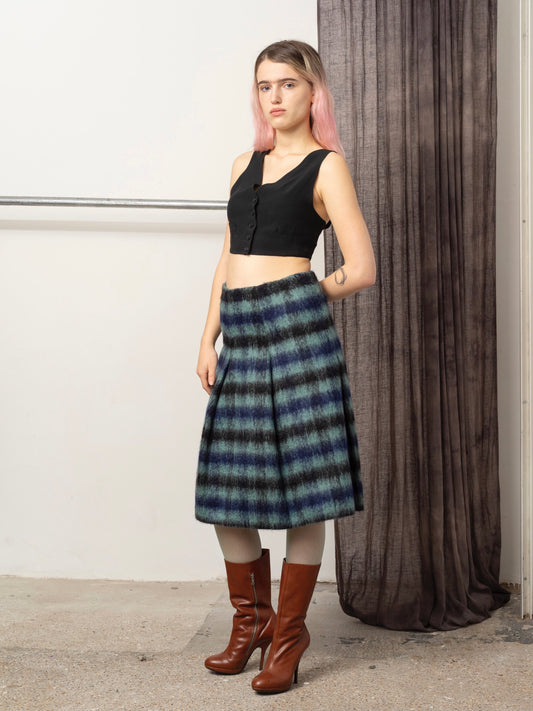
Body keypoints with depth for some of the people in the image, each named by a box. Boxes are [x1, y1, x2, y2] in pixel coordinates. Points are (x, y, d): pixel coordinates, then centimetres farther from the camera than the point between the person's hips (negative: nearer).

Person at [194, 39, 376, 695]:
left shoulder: (327, 165, 1)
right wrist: (209, 339, 12)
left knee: (301, 483, 0)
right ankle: (250, 619, 26)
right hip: (240, 336, 6)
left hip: (294, 329, -6)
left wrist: (302, 298, 7)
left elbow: (362, 270, -5)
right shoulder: (245, 165, 19)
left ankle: (289, 631, 15)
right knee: (227, 487, 8)